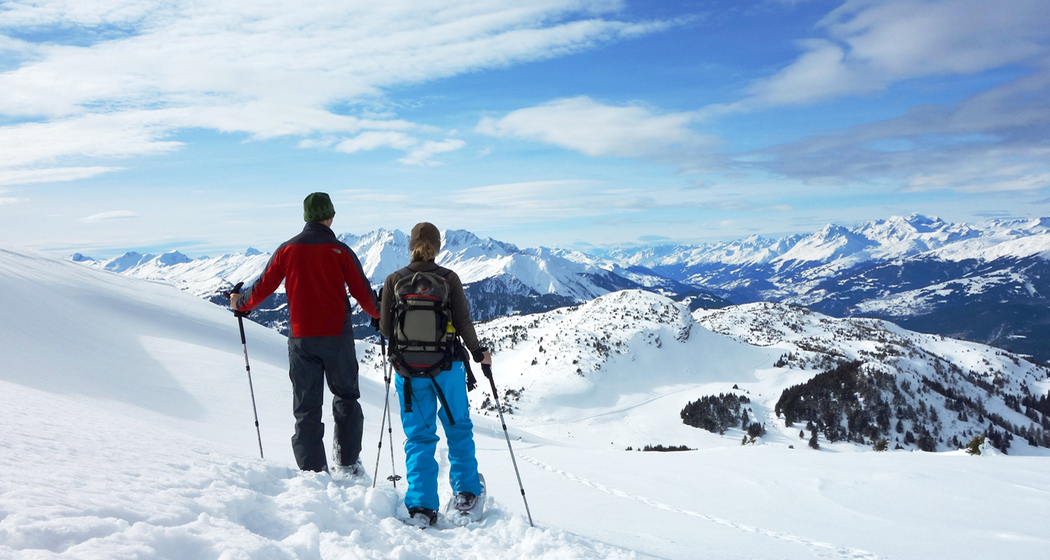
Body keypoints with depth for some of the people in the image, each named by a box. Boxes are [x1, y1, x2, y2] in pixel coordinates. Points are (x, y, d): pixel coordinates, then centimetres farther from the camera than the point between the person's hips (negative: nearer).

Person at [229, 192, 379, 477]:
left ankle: (312, 471, 6)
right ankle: (347, 464, 14)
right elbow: (362, 292, -2)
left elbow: (264, 286, 7)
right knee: (346, 398, 16)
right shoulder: (340, 250, -4)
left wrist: (240, 302, 28)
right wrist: (380, 313, 18)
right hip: (337, 336, -1)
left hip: (301, 338, 2)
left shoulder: (287, 249, 2)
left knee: (306, 407, 8)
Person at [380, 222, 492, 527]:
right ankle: (465, 493, 25)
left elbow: (385, 328, -3)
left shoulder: (394, 280, -3)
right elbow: (463, 322, -8)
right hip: (447, 366, -1)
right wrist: (478, 352, 8)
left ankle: (421, 506, 6)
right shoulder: (449, 278, -6)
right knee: (458, 428, 19)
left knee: (419, 437, 11)